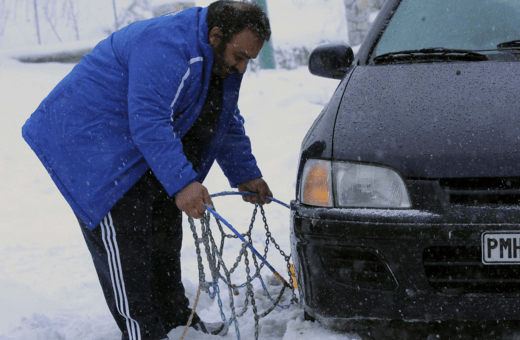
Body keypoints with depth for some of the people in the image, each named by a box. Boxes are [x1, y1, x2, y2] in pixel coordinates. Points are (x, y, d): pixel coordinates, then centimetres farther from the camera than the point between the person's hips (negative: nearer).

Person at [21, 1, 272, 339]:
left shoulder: (224, 62, 4)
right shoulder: (167, 48, -30)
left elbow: (228, 125, 20)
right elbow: (149, 124, -38)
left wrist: (246, 175, 17)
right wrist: (181, 183, -45)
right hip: (91, 141, -10)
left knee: (163, 235, 15)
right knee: (125, 245, -14)